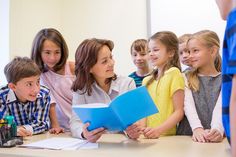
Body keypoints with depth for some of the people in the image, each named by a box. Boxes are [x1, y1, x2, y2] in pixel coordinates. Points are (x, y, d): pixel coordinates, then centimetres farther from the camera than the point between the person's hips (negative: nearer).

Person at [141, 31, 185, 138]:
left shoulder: (174, 73, -3)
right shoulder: (147, 80, 14)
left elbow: (179, 111, -6)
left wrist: (158, 130, -16)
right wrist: (142, 129, -6)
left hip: (167, 136, -4)